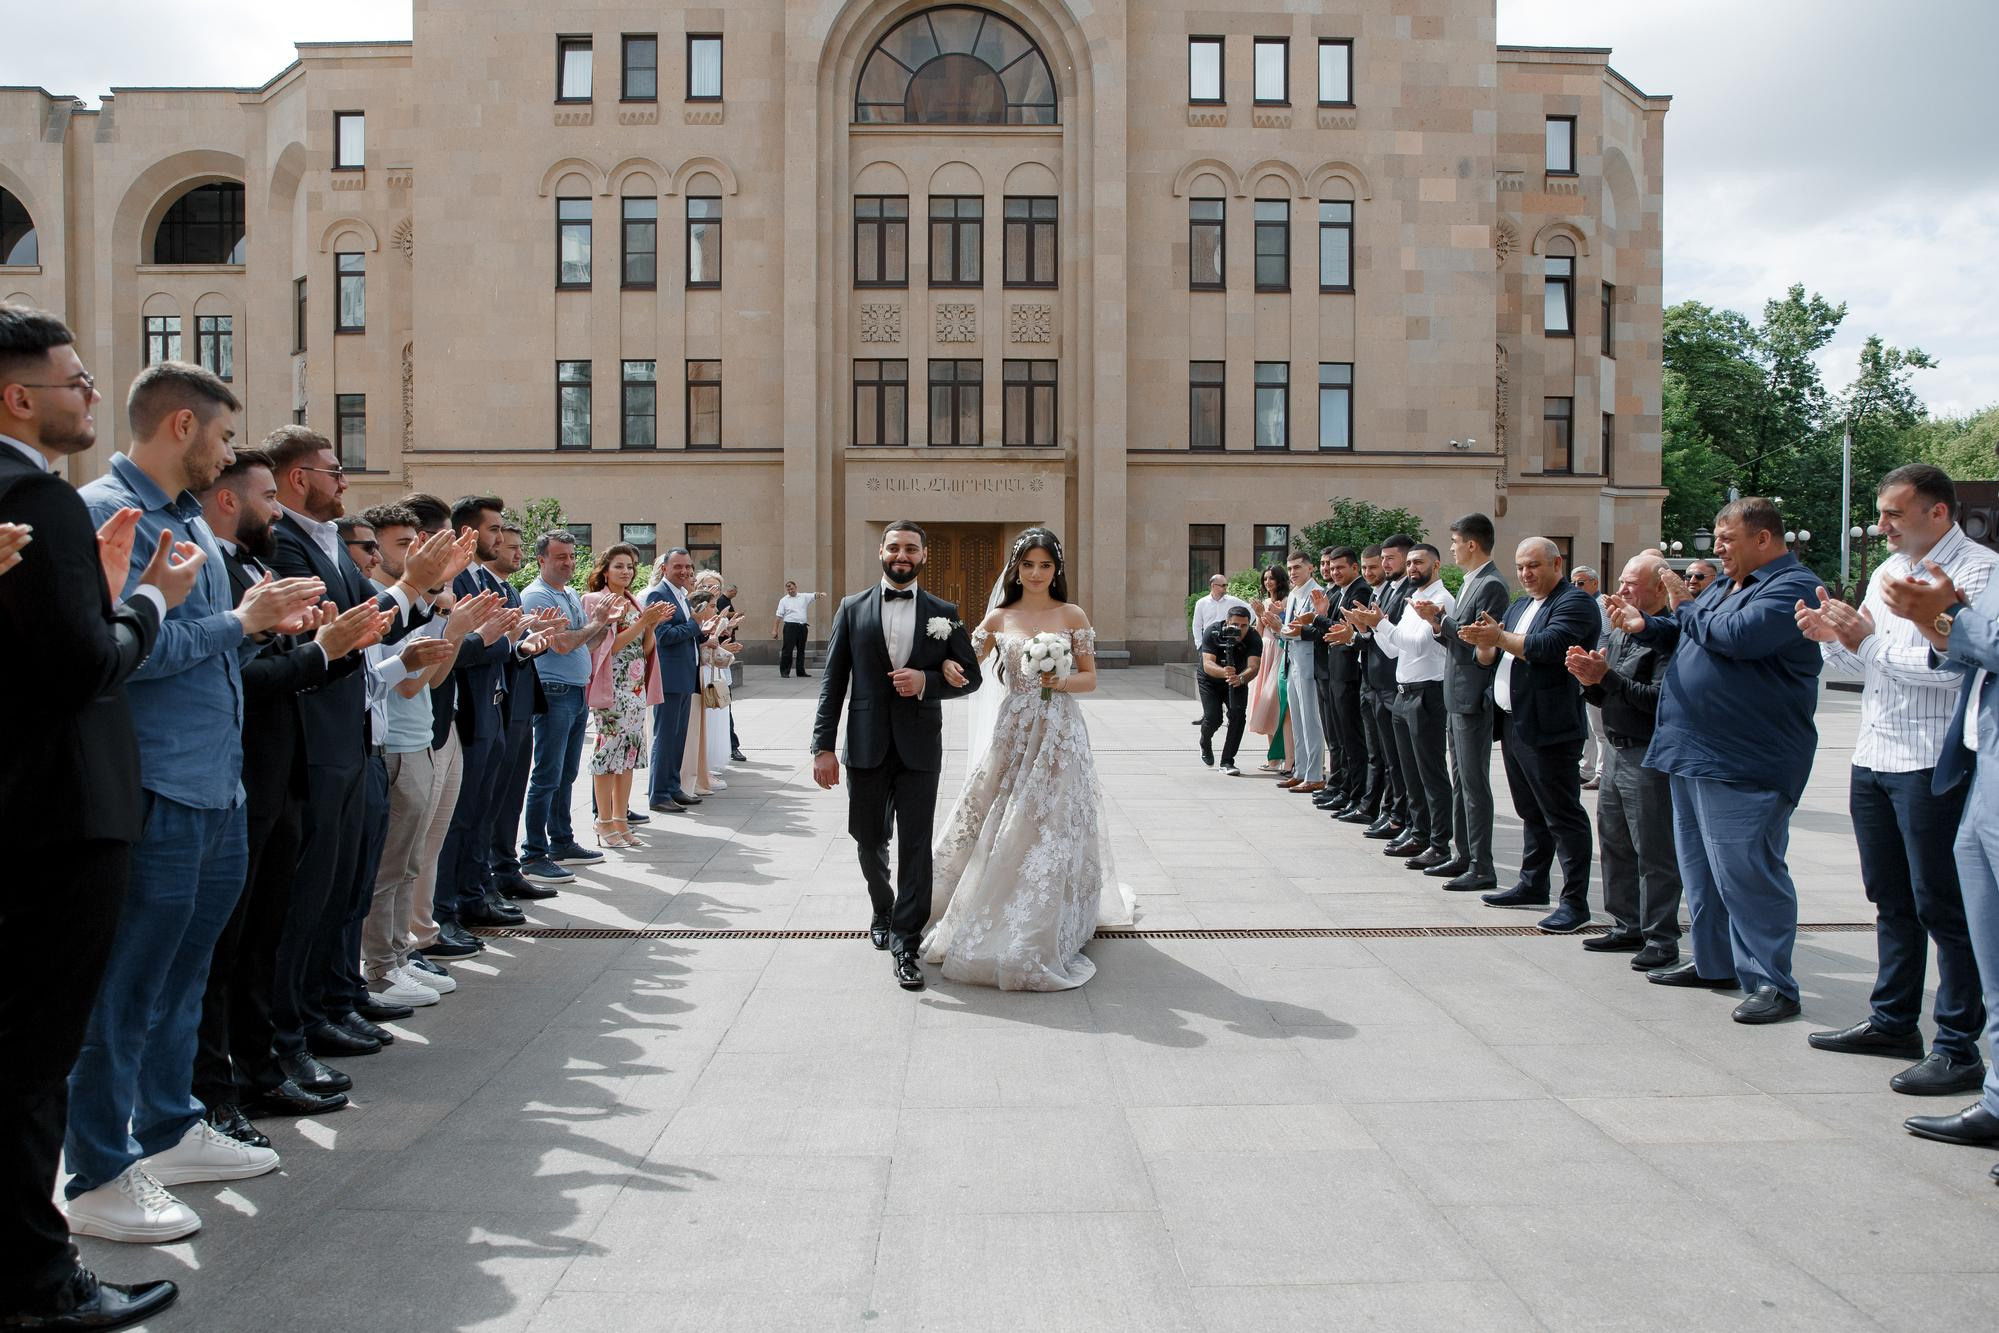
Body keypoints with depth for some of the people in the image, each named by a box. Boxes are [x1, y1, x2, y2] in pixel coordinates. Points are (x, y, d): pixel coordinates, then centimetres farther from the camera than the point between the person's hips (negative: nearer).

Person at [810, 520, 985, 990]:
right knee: (870, 842, 14)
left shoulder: (944, 613, 4)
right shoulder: (853, 609, 4)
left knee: (915, 847, -3)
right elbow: (832, 682, 2)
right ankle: (882, 910, 41)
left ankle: (905, 943, 6)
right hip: (867, 748, 1)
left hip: (919, 749, -1)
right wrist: (823, 746, -4)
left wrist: (927, 681, -13)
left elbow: (970, 676, 7)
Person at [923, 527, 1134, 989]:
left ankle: (1042, 939, 10)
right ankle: (994, 925, 20)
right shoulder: (999, 618, 7)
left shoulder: (1072, 616, 2)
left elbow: (1090, 678, 4)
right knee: (997, 829, 3)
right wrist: (948, 666, -14)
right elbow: (967, 668, 8)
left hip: (1061, 734, -2)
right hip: (1013, 731, 2)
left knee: (1052, 828, -1)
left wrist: (1062, 681, -16)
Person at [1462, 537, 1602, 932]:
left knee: (1563, 816, -6)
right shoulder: (1519, 606, 19)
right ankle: (1533, 885, 28)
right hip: (1514, 723, 9)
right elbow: (1490, 658, 15)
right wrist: (1485, 642, -6)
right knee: (1531, 812, 18)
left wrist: (1500, 638, -18)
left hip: (1548, 728, -9)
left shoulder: (1574, 601, -8)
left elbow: (1550, 646, -25)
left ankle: (1576, 902, -3)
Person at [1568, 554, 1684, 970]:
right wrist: (1590, 680, -3)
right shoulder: (1619, 632, 13)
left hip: (1649, 758, -9)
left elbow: (1660, 698, -24)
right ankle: (1628, 926, 27)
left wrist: (1608, 676, -21)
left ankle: (1661, 939, 5)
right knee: (1614, 843, 15)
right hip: (1616, 750, 9)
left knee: (1654, 851, -3)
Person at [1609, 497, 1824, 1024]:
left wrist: (1685, 609, -9)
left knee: (1745, 870, -8)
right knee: (1701, 866, 16)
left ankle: (1771, 983, 0)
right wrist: (1645, 626, 3)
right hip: (1694, 752, 10)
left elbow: (1739, 635, -26)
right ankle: (1714, 962, 28)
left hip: (1745, 763, -10)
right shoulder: (1726, 584, 18)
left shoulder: (1793, 586, -11)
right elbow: (1685, 637, 24)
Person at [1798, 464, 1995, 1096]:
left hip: (1934, 764, -8)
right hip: (1873, 757, 8)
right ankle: (1894, 1021, 27)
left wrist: (1870, 641, -19)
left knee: (1941, 904, -3)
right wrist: (1831, 637, 0)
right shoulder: (1888, 570, 15)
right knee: (1891, 898, 16)